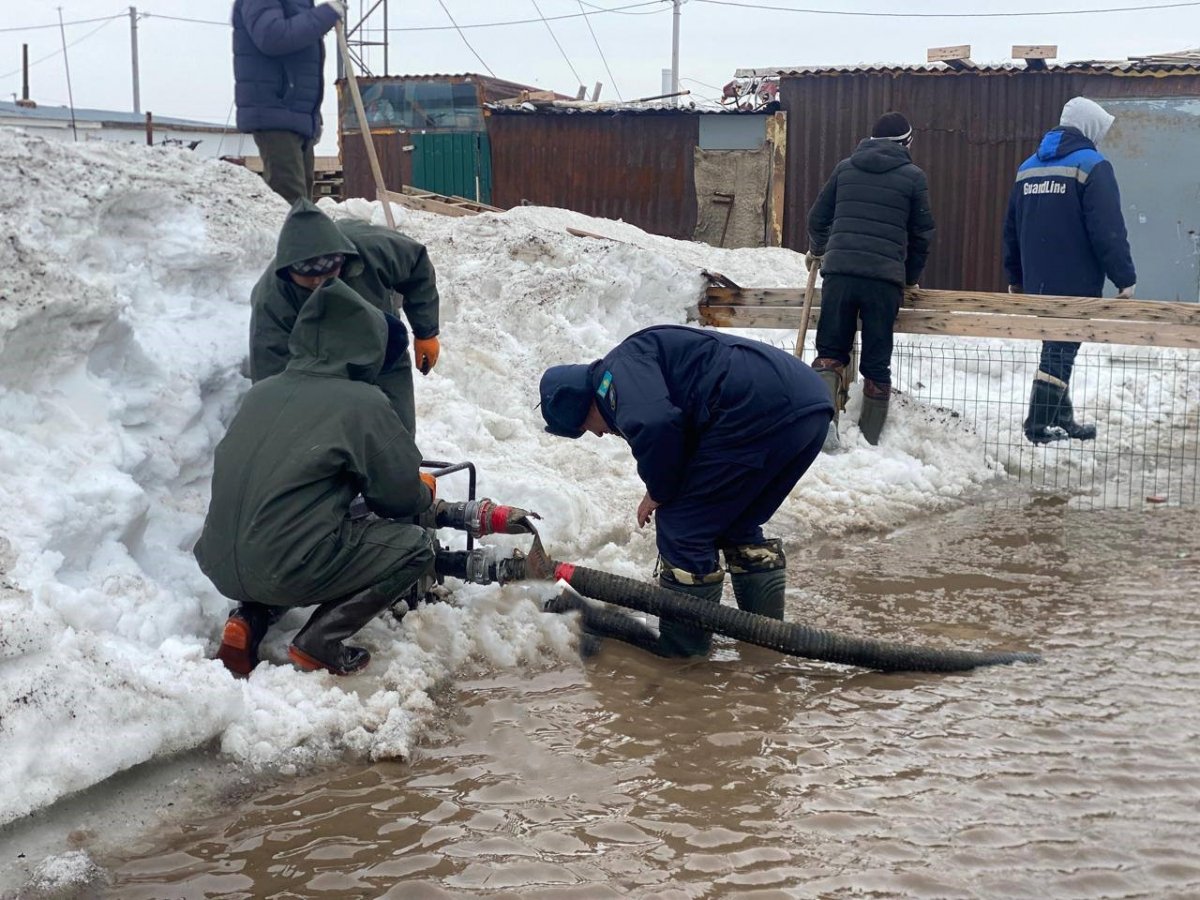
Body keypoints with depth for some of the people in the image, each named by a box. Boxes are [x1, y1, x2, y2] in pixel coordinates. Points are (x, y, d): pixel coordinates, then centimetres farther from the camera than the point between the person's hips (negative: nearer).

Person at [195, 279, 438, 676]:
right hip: (286, 571, -7)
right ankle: (319, 642, 0)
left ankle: (248, 621, 14)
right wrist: (425, 490, 25)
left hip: (219, 565, 7)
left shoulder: (262, 391, 11)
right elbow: (401, 497, 1)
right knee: (415, 546, 10)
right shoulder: (363, 402, -6)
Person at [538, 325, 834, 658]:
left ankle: (682, 651, 11)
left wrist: (658, 492, -1)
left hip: (758, 410, -10)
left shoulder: (619, 368, 3)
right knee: (738, 525, 26)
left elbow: (654, 424, -18)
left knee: (683, 528, 2)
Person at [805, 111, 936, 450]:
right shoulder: (913, 177, 6)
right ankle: (870, 438, 10)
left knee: (831, 350, 8)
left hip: (839, 271, 1)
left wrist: (817, 250, 38)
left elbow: (817, 219, 17)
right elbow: (922, 235, 9)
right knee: (877, 360, 8)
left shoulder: (845, 168, 13)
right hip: (885, 278, -1)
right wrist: (911, 278, 25)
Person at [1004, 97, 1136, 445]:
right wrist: (1125, 278, -11)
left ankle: (1061, 419, 24)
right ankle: (1039, 426, -2)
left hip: (1037, 282, 7)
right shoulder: (1091, 165, -11)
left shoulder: (1028, 168, 12)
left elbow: (1012, 229, 17)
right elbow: (1108, 231, -16)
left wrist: (1015, 277, 24)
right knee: (1061, 351, -2)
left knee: (1056, 348, 17)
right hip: (1075, 283, -7)